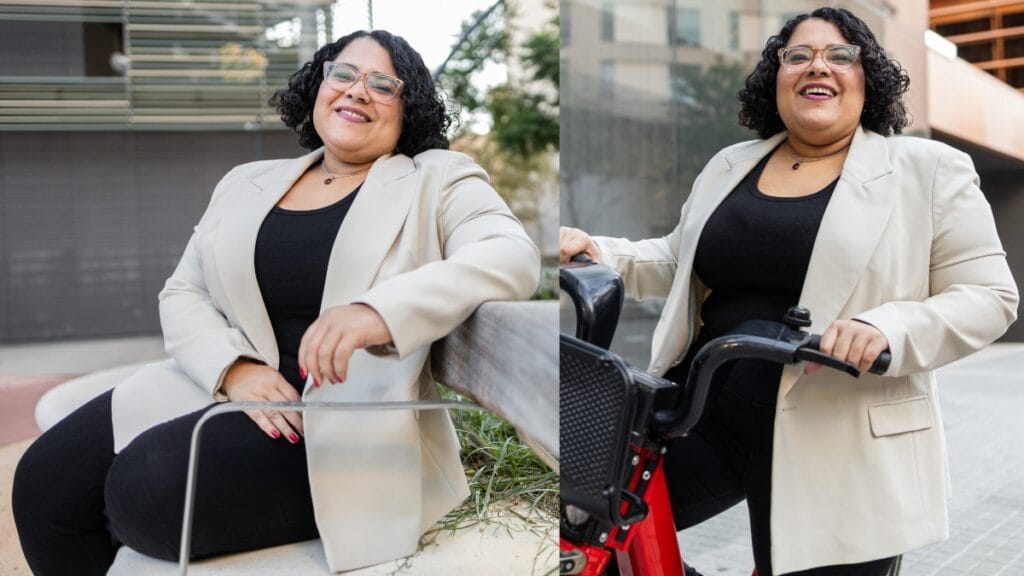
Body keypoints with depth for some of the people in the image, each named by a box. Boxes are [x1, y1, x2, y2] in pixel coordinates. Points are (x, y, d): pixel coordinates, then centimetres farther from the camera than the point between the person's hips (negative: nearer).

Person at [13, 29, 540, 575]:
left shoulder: (437, 180, 3)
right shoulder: (247, 182, 17)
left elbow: (514, 257, -15)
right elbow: (183, 294, 13)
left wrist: (378, 312, -31)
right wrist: (234, 367, -11)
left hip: (351, 418, -5)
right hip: (223, 388, 5)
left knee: (146, 487, -25)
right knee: (45, 479, -13)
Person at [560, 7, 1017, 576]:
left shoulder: (929, 171, -1)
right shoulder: (730, 165, 13)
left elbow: (989, 295, -4)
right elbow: (681, 262, 22)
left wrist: (888, 329, -22)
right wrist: (598, 252, 4)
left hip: (839, 448, -4)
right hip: (704, 412, 4)